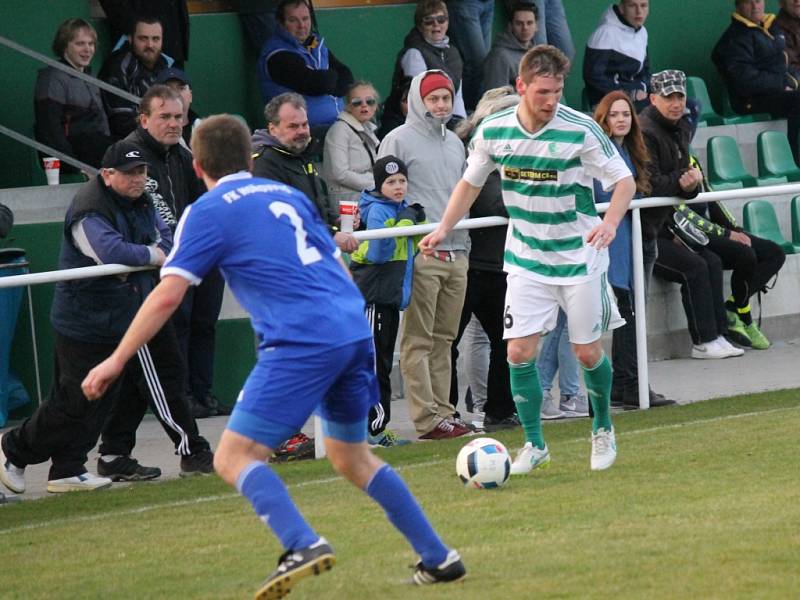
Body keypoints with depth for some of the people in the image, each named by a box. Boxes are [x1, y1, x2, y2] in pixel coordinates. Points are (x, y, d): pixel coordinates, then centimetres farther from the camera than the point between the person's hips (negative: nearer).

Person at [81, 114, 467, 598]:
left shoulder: (208, 212, 3)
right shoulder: (288, 195, 22)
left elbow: (168, 295, -6)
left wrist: (116, 361, -2)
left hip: (303, 341, -7)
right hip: (355, 331, 7)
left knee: (235, 458, -5)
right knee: (352, 457, 23)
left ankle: (304, 545, -27)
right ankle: (439, 559, 22)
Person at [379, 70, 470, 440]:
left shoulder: (454, 143, 19)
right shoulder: (399, 140, -2)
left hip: (456, 252, 7)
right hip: (421, 253, -7)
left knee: (444, 339, 9)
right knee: (418, 340, -7)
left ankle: (443, 412, 12)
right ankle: (427, 418, -9)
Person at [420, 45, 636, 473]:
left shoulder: (581, 130, -17)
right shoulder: (493, 131, -7)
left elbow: (624, 181, -10)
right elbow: (470, 182, 11)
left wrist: (610, 222, -28)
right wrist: (444, 228, -1)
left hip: (579, 257, -2)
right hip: (525, 258, 3)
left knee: (587, 353, 4)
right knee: (520, 352, -7)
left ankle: (603, 429, 30)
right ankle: (534, 445, 8)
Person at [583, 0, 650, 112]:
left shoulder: (642, 32, 11)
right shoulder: (606, 33, -13)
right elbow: (594, 76, -17)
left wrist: (641, 89, -3)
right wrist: (630, 94, -15)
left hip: (635, 98, 7)